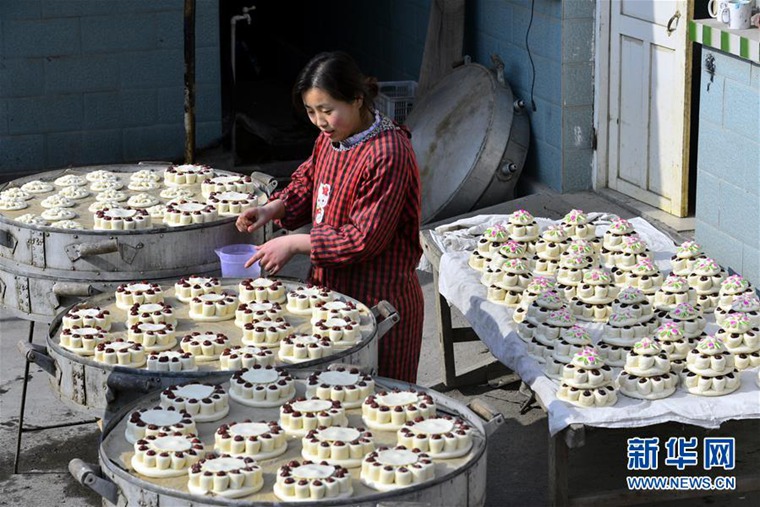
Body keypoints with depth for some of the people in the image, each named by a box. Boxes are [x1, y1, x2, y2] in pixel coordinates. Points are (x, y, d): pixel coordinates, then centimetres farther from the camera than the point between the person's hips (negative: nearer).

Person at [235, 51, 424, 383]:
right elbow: (308, 182, 22)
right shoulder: (329, 139, 6)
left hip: (376, 299, -8)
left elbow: (366, 238, -21)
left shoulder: (388, 154, -21)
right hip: (330, 287, 8)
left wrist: (295, 244, -18)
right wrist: (273, 209, 1)